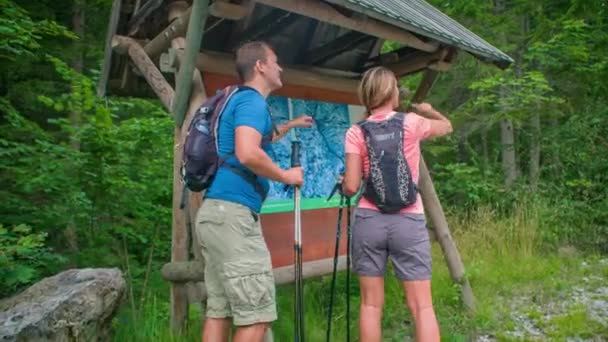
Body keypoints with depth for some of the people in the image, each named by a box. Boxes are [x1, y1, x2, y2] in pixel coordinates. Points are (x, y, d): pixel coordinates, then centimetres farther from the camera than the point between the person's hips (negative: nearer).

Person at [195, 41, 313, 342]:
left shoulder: (239, 100, 24)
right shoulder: (251, 100, -7)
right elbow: (248, 154, -25)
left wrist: (290, 125, 54)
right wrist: (286, 176, -9)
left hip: (216, 211, 10)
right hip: (233, 212, -10)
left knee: (219, 310, 11)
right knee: (257, 314, -5)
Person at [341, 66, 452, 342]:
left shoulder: (356, 132, 0)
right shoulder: (411, 122, 1)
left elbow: (351, 187, -4)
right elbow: (447, 126, 23)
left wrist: (342, 183, 18)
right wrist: (427, 110, 41)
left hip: (368, 221, 1)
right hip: (408, 222, -1)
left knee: (371, 303, 9)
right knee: (421, 305, 4)